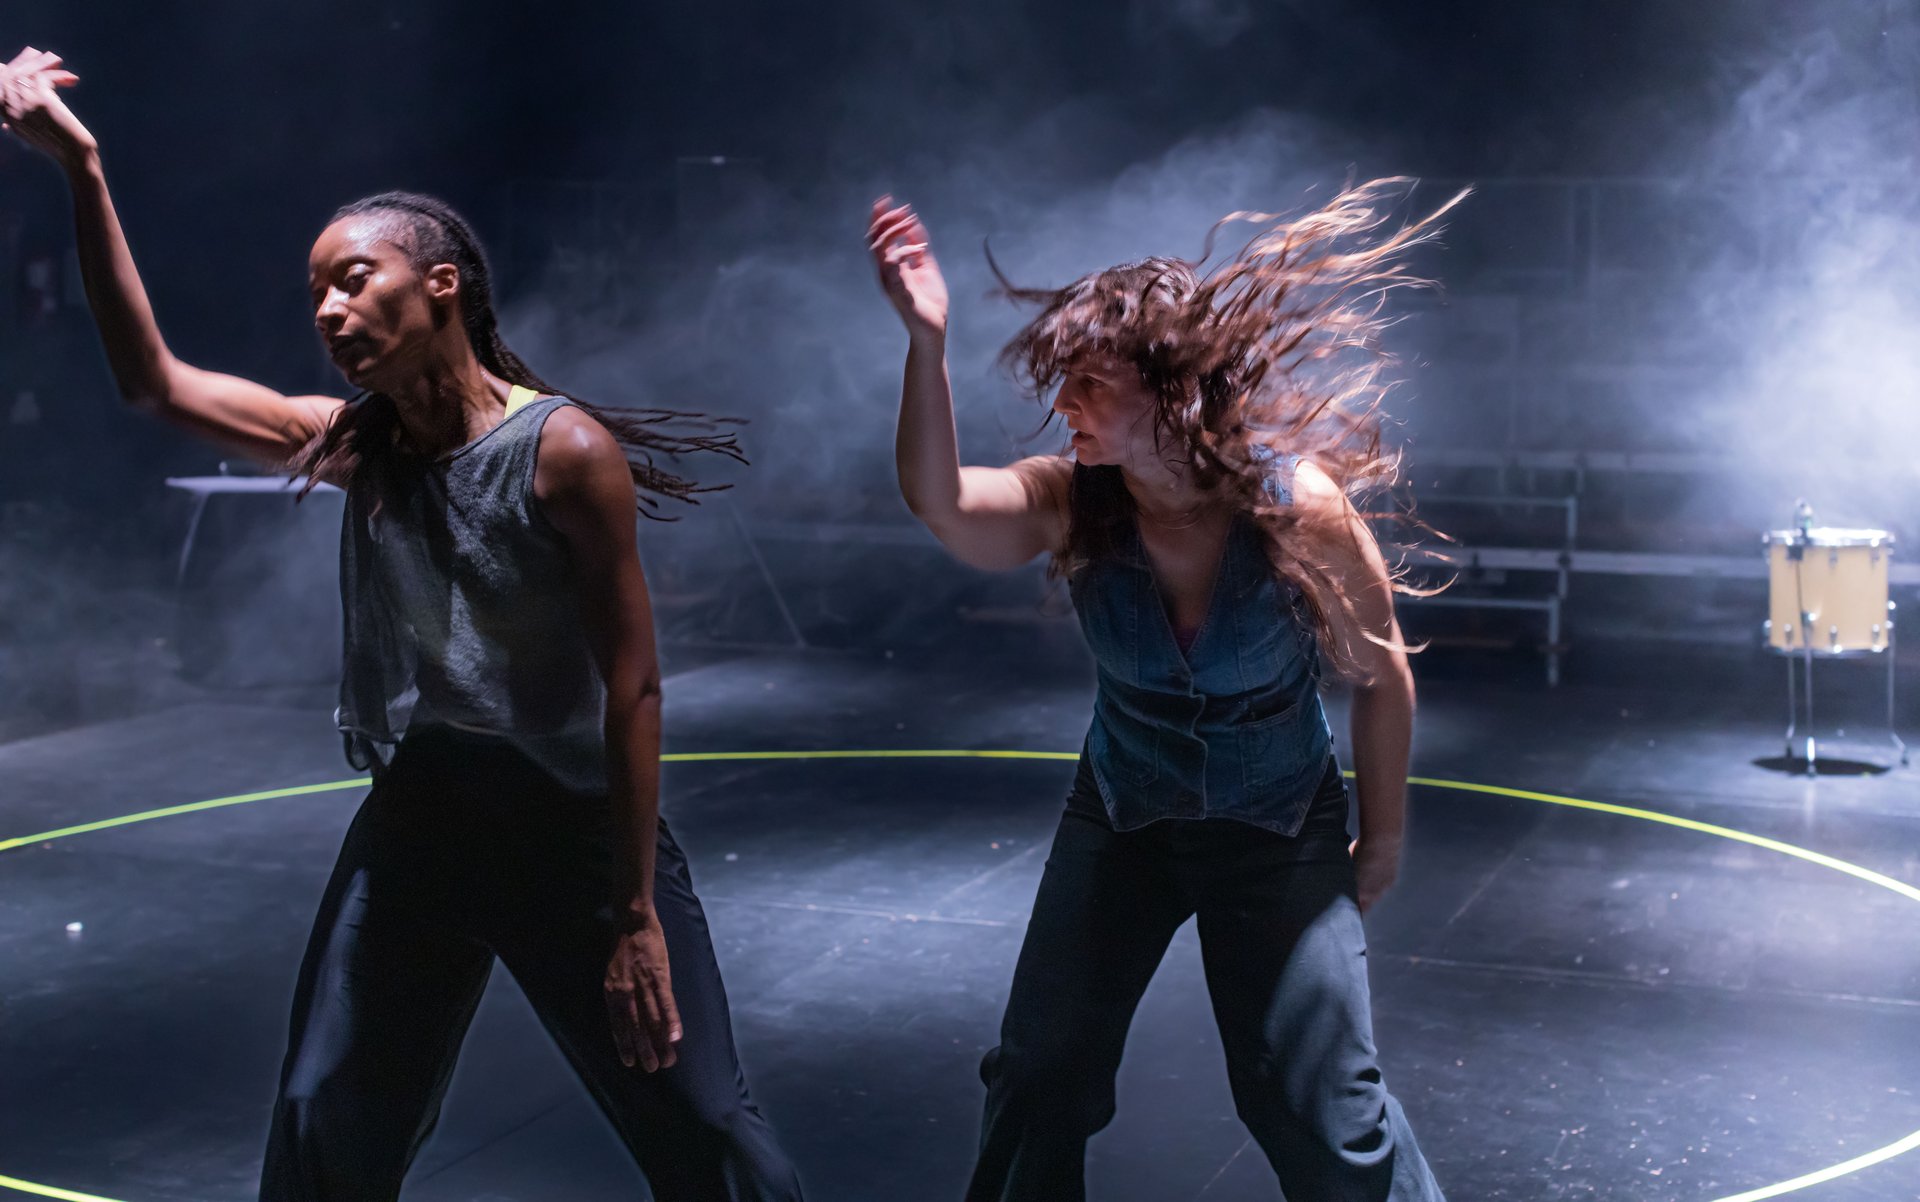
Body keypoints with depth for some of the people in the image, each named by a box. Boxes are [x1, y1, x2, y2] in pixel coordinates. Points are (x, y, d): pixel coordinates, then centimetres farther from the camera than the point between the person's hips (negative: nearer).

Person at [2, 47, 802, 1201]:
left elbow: (632, 689, -15)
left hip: (580, 835, -5)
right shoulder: (355, 446, 1)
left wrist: (637, 917, -16)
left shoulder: (566, 451, -16)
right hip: (414, 833, 5)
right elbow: (154, 380, -1)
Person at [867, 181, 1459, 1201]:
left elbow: (1380, 678, -10)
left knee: (1321, 1110, -2)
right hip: (1121, 819, 3)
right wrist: (927, 345, -52)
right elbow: (939, 502, -38)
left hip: (1279, 832, -3)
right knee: (1038, 1076, 8)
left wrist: (1384, 834, 0)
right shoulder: (1072, 502, -17)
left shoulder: (1300, 508, -24)